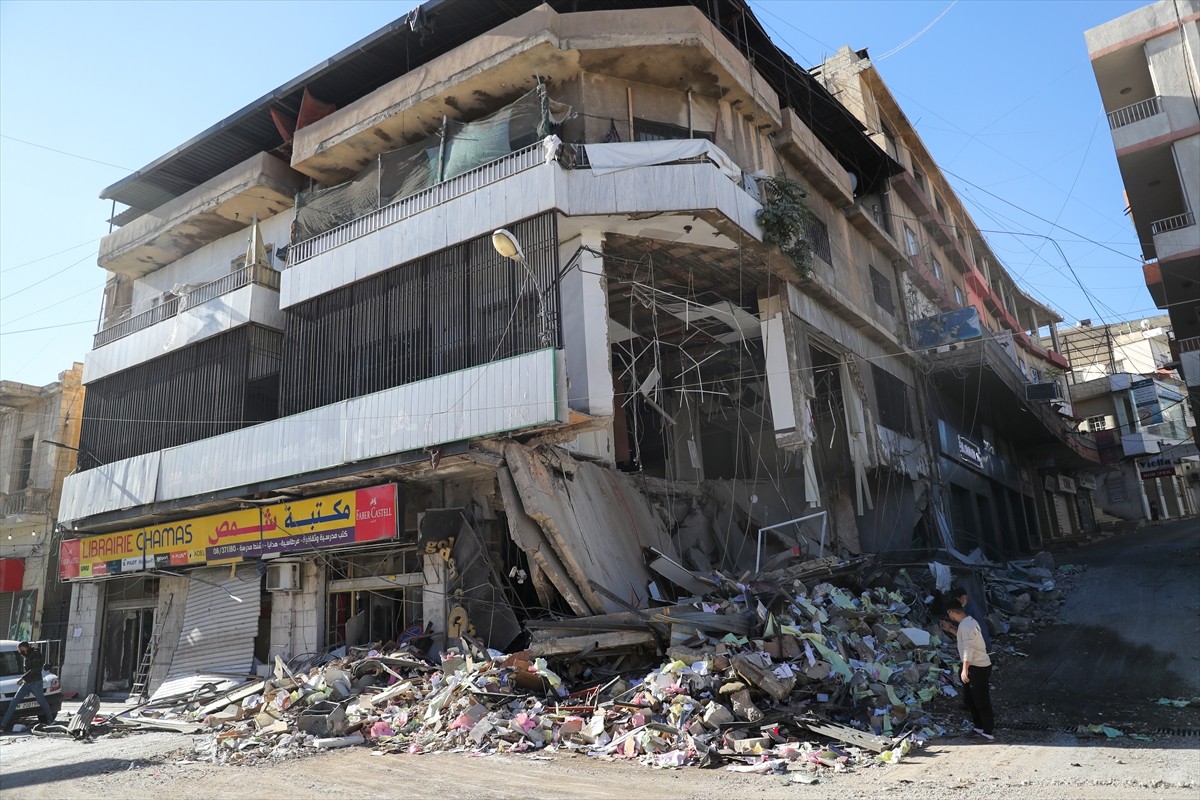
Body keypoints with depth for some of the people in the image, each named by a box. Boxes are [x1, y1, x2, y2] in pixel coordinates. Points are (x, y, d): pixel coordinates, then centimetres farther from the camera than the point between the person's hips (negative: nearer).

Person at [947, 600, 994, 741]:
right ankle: (979, 727, 28)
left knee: (981, 700, -2)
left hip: (978, 667, -10)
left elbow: (968, 649, -27)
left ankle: (988, 732, 7)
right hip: (976, 666, 10)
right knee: (969, 699, 18)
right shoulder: (969, 621, 9)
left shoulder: (966, 625, -22)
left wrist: (964, 669, -27)